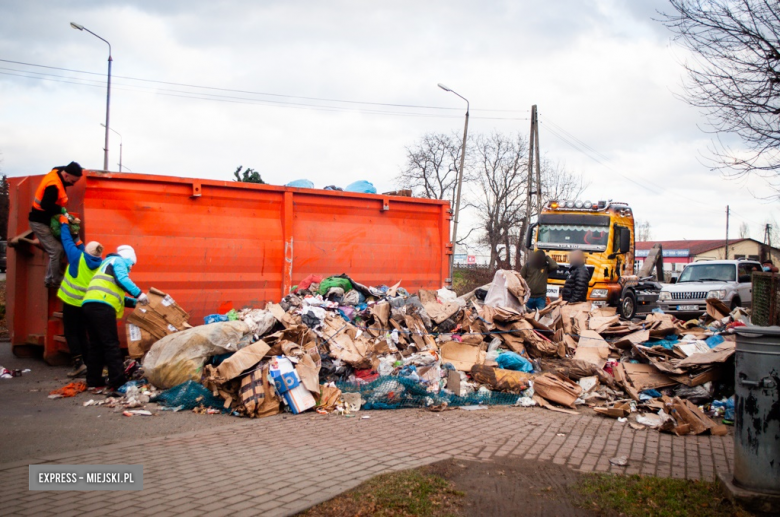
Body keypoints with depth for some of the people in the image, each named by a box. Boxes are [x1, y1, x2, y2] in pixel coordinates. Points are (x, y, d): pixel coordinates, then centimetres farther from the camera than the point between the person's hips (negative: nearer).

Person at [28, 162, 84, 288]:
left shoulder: (57, 172, -2)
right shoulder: (53, 185, -29)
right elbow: (46, 205, -33)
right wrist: (61, 210, -20)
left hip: (47, 220, 10)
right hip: (40, 222, -10)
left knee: (58, 249, 10)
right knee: (56, 250, -11)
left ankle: (50, 279, 17)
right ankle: (56, 282, 0)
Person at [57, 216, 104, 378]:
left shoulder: (77, 257, -12)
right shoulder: (100, 264, 1)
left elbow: (67, 241, 1)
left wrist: (64, 223, 15)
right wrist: (79, 241, 30)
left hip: (72, 302, -5)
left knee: (71, 333, 1)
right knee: (82, 334, 14)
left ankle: (79, 364, -10)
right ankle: (87, 364, 10)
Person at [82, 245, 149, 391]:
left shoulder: (108, 264, 36)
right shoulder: (118, 261, 8)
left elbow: (115, 294, 31)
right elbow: (122, 280, -11)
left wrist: (135, 302, 25)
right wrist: (139, 294, -8)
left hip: (90, 304, 9)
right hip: (101, 306, -9)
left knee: (95, 345, 13)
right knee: (111, 344, -9)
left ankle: (93, 381, 15)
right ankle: (118, 382, -11)